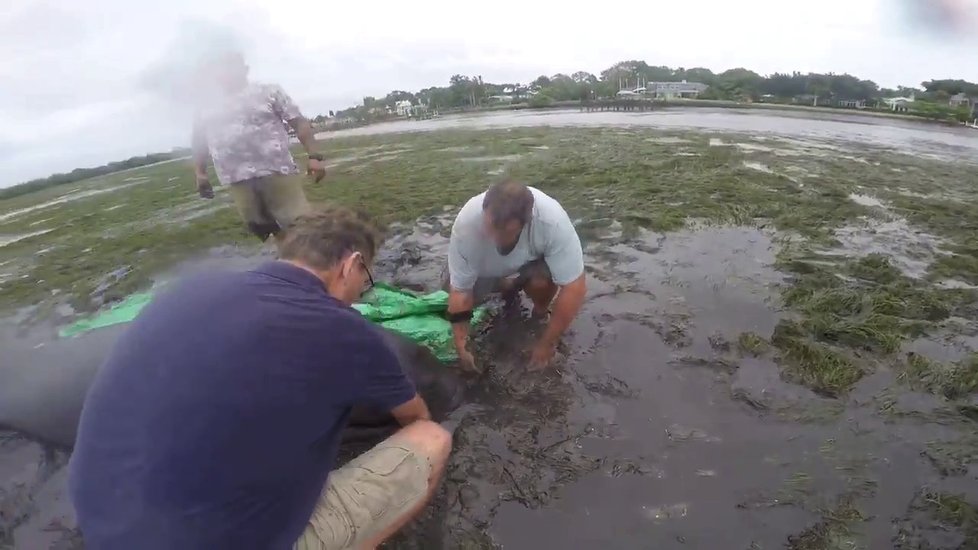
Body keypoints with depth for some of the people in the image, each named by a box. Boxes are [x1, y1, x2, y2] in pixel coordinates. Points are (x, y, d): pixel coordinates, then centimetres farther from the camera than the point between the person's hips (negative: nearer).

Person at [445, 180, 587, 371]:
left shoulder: (552, 220, -40)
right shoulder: (466, 223, -36)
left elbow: (575, 288, -34)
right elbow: (460, 289, -27)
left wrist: (547, 344, -27)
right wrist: (461, 344, -26)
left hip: (532, 259, -2)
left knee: (541, 281, -33)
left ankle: (540, 315, 1)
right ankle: (509, 286, 13)